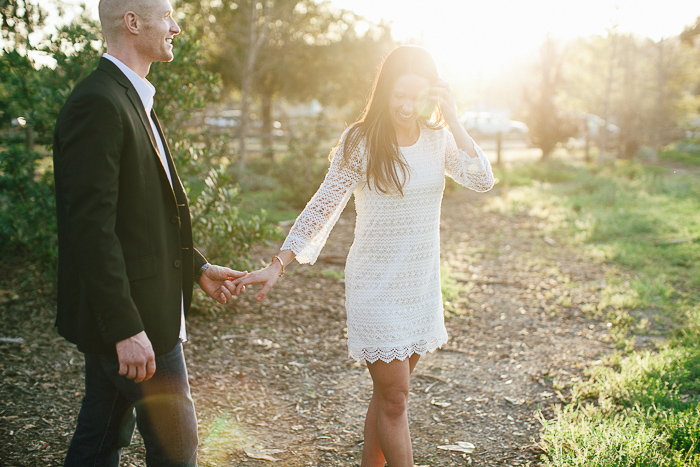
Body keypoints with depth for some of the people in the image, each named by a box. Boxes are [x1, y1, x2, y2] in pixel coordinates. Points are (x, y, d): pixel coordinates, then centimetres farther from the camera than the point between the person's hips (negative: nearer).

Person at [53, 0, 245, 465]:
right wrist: (126, 328, -25)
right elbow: (91, 226, -23)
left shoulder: (132, 99, 14)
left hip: (131, 313, 10)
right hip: (130, 316, -10)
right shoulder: (98, 104, -19)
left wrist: (198, 267, 18)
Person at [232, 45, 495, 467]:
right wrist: (277, 265, -17)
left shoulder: (438, 139, 3)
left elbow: (483, 180, -10)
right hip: (377, 288, -4)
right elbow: (323, 207, -10)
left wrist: (452, 120, -15)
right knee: (395, 398, -1)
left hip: (423, 286, 5)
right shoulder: (361, 142, -9)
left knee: (389, 394, 14)